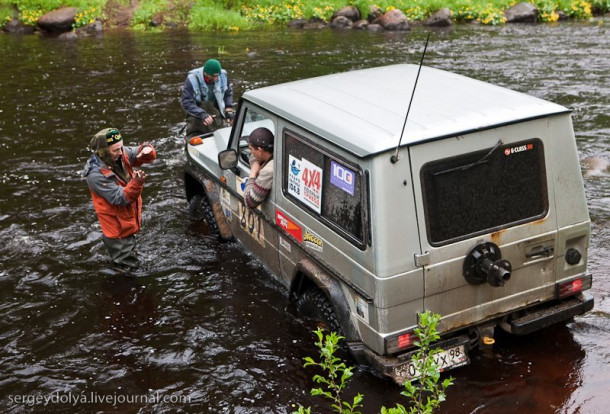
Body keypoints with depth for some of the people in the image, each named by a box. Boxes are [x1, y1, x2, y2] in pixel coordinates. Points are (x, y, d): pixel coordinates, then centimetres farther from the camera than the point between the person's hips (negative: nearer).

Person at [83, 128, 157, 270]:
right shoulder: (96, 174, -29)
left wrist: (147, 149, -25)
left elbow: (140, 154, 1)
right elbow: (120, 198, -29)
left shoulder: (121, 154, -9)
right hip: (117, 225, -8)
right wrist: (136, 183, -45)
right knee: (128, 264, 0)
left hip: (130, 216, 8)